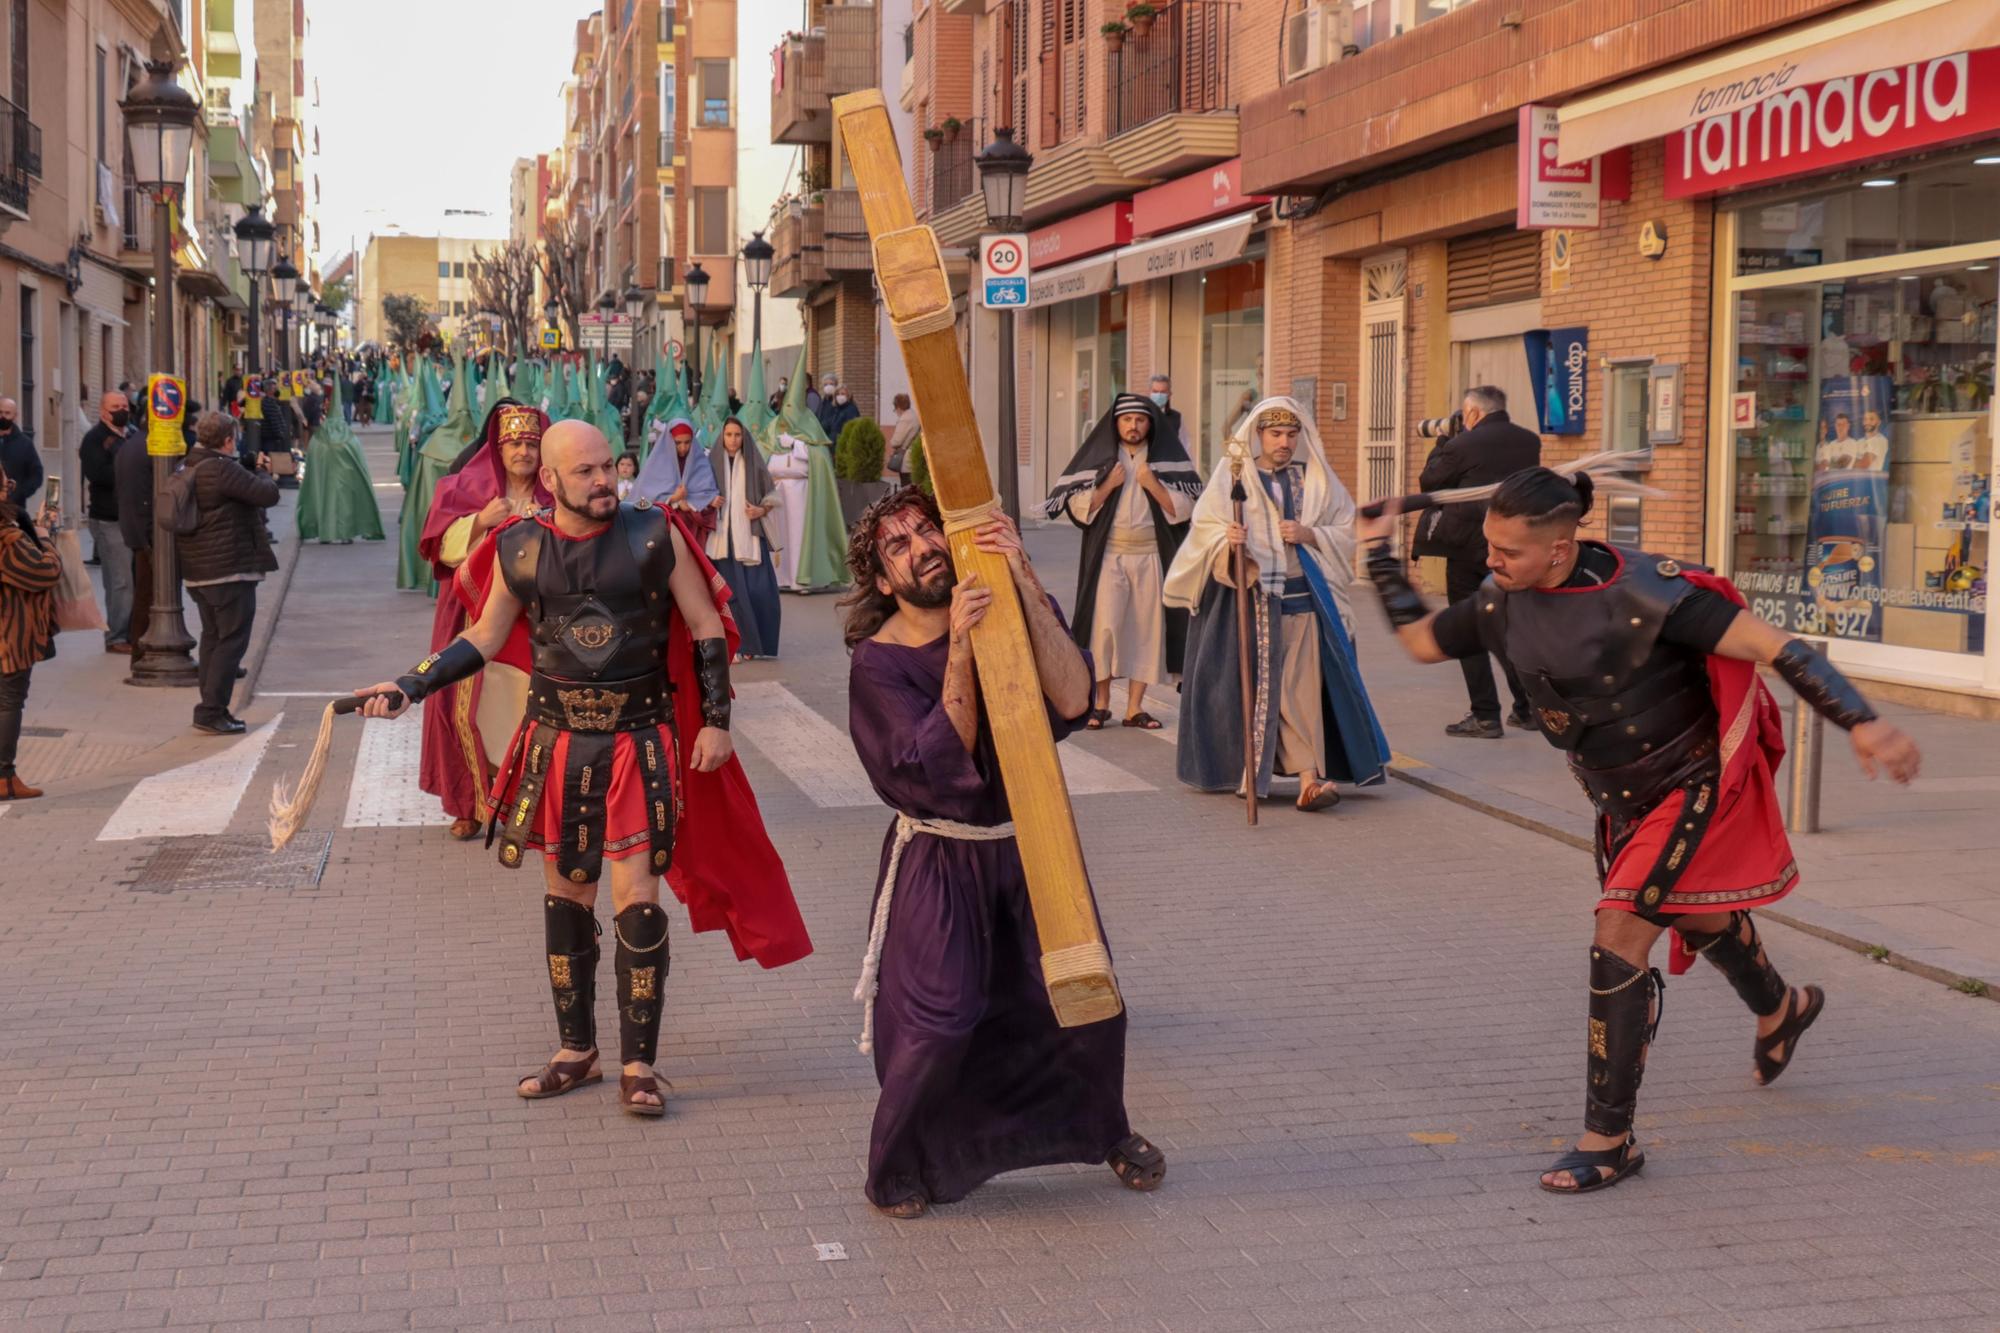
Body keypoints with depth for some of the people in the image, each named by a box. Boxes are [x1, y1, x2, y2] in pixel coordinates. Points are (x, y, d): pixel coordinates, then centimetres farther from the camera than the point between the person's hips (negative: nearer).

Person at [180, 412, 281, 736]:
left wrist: (255, 474, 11)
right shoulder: (223, 469, -18)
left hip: (198, 571, 10)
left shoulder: (190, 469, 11)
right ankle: (211, 711, -7)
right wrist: (264, 473, 1)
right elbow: (268, 494, -19)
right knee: (232, 639, -4)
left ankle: (211, 709, 21)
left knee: (213, 636, 17)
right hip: (229, 569, -10)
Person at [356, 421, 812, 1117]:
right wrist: (411, 686, 0)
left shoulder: (655, 534, -8)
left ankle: (638, 1066, 6)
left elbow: (707, 628, -1)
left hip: (641, 738, -3)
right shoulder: (520, 549, -2)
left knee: (636, 898, -5)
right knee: (566, 895, 11)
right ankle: (575, 1051, 26)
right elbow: (485, 638, 10)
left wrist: (716, 720, -5)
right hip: (558, 739, 3)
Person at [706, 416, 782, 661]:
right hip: (722, 537, 0)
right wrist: (709, 503, -9)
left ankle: (758, 643, 7)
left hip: (749, 536, 0)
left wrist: (762, 510, -8)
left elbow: (771, 495, 10)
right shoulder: (712, 462, 5)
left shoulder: (753, 462, 5)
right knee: (729, 593, -4)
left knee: (758, 591, -6)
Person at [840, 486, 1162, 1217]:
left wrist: (1026, 584, -27)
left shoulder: (1016, 609, -4)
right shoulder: (879, 661, -12)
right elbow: (940, 766, -21)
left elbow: (1071, 699, -21)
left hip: (1030, 847, 3)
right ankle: (897, 1163, 14)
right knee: (939, 1021, -13)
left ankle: (1107, 1130, 32)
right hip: (941, 861, -3)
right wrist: (959, 651, -30)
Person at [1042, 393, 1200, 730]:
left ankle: (1135, 707, 10)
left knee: (1146, 630, 2)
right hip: (1108, 555, -1)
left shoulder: (1166, 459, 6)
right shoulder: (1100, 457, 5)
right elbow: (1079, 508, 0)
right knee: (1104, 627, -11)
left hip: (1150, 557, 1)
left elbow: (1184, 509, -1)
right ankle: (1101, 702, 2)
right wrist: (1109, 483, -11)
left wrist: (1152, 484, -12)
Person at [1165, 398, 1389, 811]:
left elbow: (1348, 531, 8)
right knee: (1253, 685, -2)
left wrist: (1310, 536, -9)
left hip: (1304, 597, 1)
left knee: (1303, 687, -5)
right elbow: (1204, 529, -2)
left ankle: (1309, 779, -7)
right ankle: (1246, 773, 7)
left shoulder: (1317, 478, 9)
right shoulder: (1232, 474, 3)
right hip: (1248, 600, -1)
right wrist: (1226, 540, -24)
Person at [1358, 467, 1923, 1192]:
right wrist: (1380, 556, -1)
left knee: (1618, 941, -16)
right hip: (1624, 801, 8)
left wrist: (1861, 723, -37)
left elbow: (1772, 645, -30)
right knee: (1695, 918, 29)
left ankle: (1609, 1140, -4)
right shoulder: (1504, 603, -12)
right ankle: (1780, 1009, 62)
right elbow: (1421, 640, 5)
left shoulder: (1643, 592, -31)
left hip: (1695, 786, -7)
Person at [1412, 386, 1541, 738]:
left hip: (1469, 549, -5)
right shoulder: (1530, 441, 3)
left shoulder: (1462, 445, -14)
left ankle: (1485, 716, 0)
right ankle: (1527, 710, 20)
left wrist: (1442, 441, 10)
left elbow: (1428, 483, -3)